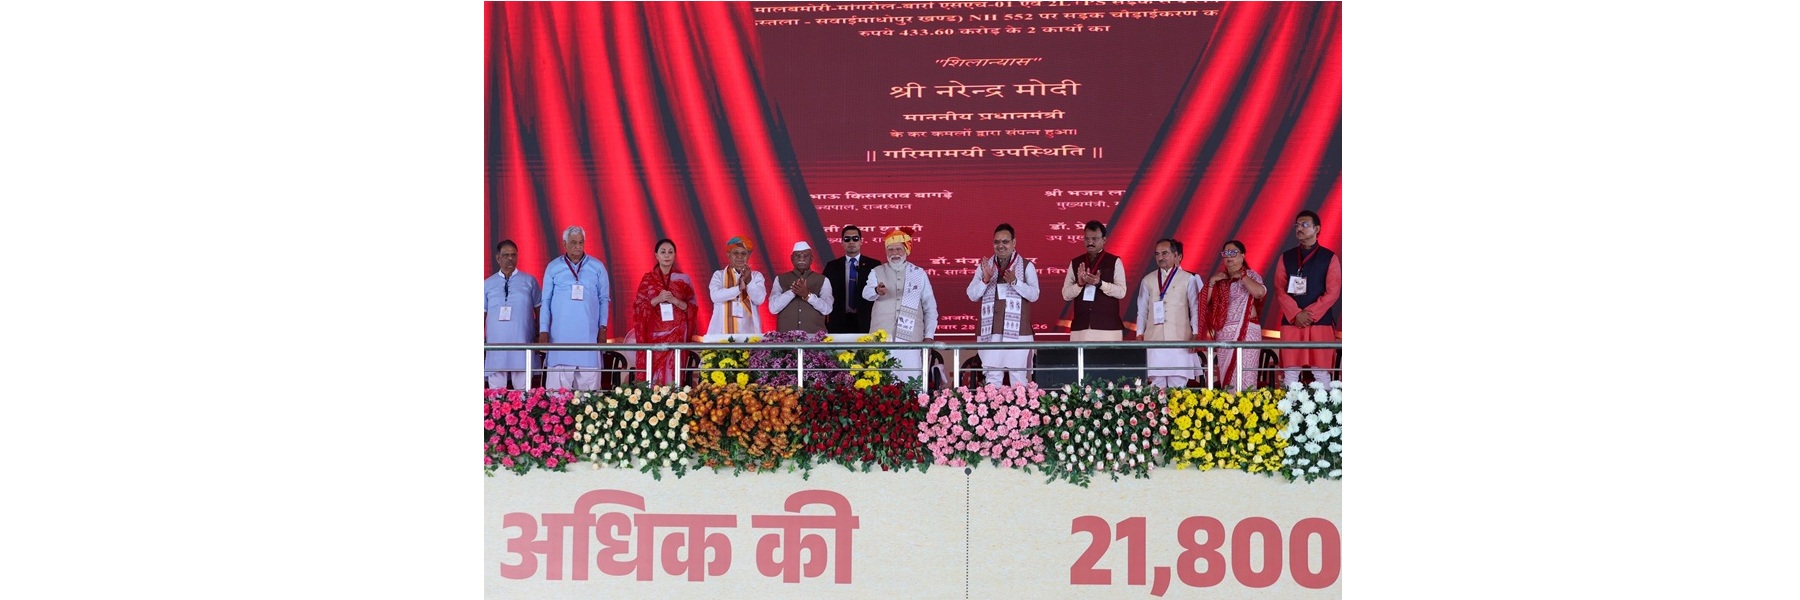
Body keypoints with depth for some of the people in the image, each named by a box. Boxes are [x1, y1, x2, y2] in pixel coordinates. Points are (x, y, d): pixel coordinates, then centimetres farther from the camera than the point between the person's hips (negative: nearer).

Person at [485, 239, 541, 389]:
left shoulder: (529, 281, 5)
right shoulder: (487, 284, 9)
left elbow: (539, 310, 8)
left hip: (522, 343, -1)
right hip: (496, 344, 1)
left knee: (523, 390, -3)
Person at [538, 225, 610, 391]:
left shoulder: (597, 267, 7)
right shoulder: (553, 267, 6)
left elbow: (604, 299, 9)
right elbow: (546, 301, 6)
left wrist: (603, 327, 2)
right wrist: (543, 330, 0)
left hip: (589, 333, 0)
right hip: (560, 333, 0)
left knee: (588, 381, -2)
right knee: (558, 382, -4)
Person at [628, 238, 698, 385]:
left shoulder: (684, 279, 6)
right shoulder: (647, 279, 6)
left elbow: (692, 308, 5)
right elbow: (638, 308, 3)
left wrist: (675, 300, -11)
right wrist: (657, 299, -11)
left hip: (677, 334, 0)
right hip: (654, 334, 0)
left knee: (672, 373, -5)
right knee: (654, 374, -4)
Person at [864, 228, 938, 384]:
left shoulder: (919, 274, 12)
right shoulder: (877, 272, 10)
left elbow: (930, 306, 13)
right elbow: (866, 293, -10)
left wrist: (929, 335, 4)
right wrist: (877, 291, -34)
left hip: (911, 337, 0)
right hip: (882, 337, 0)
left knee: (910, 381, -7)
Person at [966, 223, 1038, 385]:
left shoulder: (1026, 266, 6)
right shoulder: (985, 266, 13)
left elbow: (1034, 295, -5)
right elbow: (972, 295, 7)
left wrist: (1015, 281, -20)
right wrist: (985, 279, -11)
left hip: (1017, 331, -2)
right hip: (990, 332, 2)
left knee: (1018, 379, -4)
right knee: (992, 379, -1)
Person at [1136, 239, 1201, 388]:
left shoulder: (1188, 279, 5)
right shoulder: (1148, 280, 14)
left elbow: (1195, 309, 6)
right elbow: (1142, 310, 16)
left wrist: (1196, 334, -1)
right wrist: (1139, 334, 8)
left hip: (1180, 340, -2)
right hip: (1154, 339, 2)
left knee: (1178, 384, -6)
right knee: (1156, 384, -1)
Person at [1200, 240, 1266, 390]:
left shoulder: (1251, 275, 3)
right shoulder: (1218, 278, 15)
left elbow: (1260, 292, -19)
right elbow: (1204, 303, 7)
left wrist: (1241, 275, -8)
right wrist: (1211, 282, -3)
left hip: (1246, 332, -4)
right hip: (1222, 334, 4)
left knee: (1244, 377, -11)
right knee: (1225, 375, 1)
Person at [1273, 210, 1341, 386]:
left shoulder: (1329, 258, 5)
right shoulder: (1286, 257, 12)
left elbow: (1332, 292, -2)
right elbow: (1280, 290, 4)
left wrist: (1310, 314, -11)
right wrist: (1296, 314, -11)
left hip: (1321, 322, -2)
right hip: (1291, 322, 2)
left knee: (1321, 372, -3)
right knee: (1290, 372, -1)